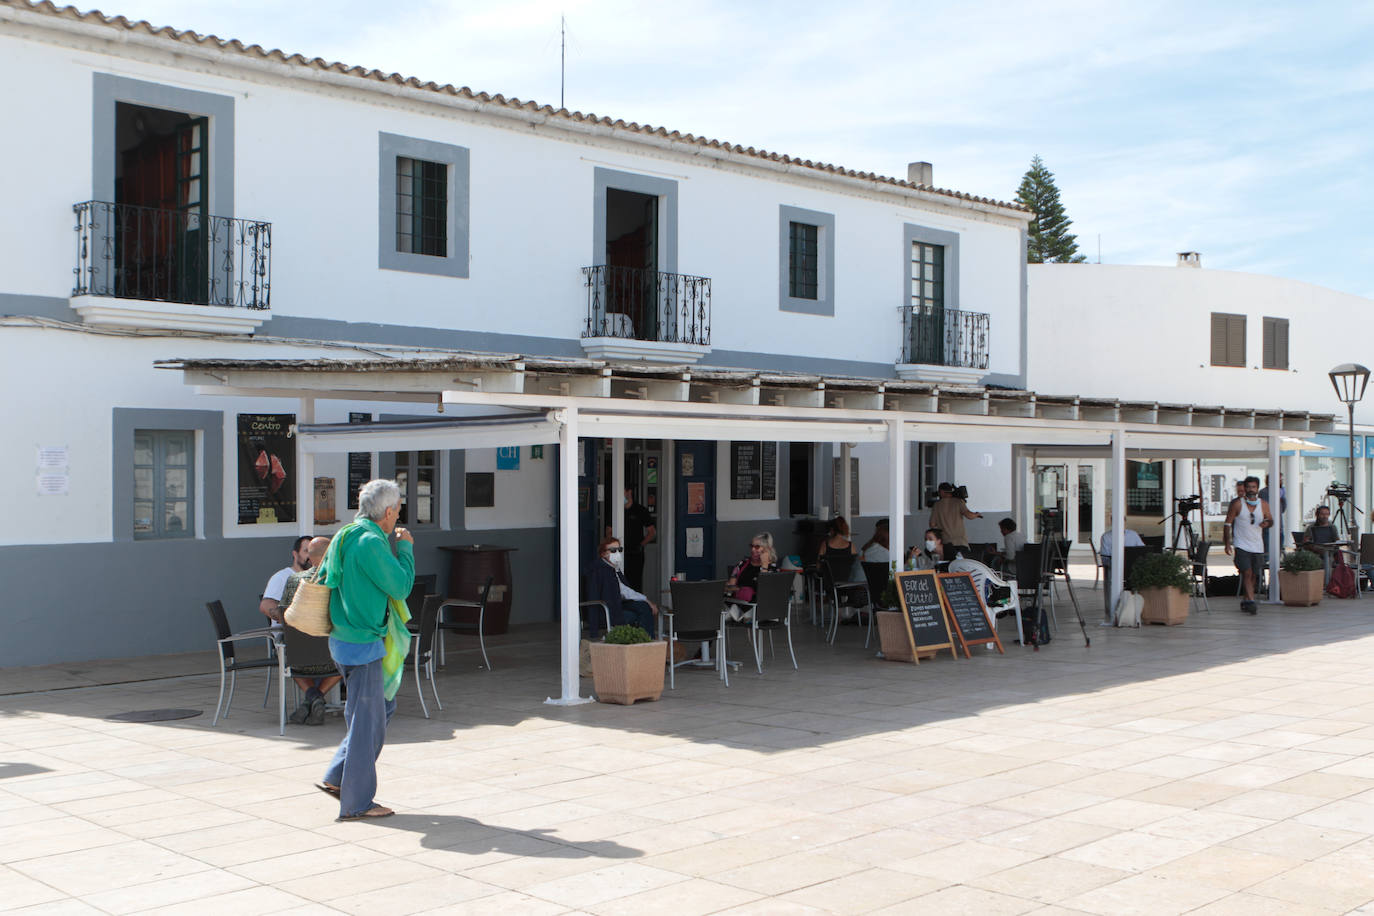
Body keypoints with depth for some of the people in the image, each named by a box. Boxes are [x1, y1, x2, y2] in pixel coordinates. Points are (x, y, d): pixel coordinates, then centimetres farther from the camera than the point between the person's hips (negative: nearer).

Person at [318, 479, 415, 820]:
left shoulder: (346, 536, 11)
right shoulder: (370, 542, -20)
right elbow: (400, 587, -17)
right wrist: (405, 548, -3)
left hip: (345, 639, 10)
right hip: (362, 642, -10)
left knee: (383, 707, 20)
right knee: (366, 722, 0)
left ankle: (337, 777, 22)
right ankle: (357, 802, 9)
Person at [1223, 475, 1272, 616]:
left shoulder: (1263, 505, 5)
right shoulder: (1237, 504, -4)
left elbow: (1271, 520, 14)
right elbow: (1227, 523, 0)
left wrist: (1267, 523, -12)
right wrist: (1227, 543, -6)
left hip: (1257, 546, 4)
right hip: (1241, 545, -4)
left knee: (1254, 575, 9)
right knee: (1247, 573, -15)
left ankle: (1245, 601, 24)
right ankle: (1251, 602, -21)